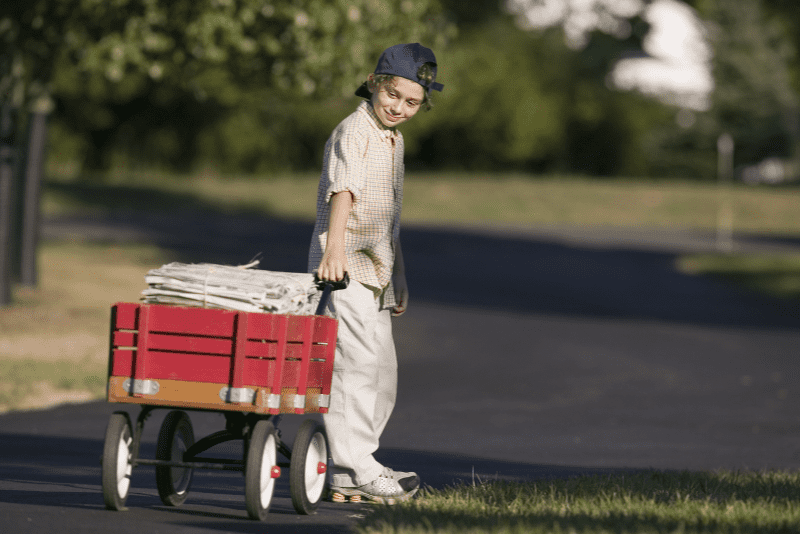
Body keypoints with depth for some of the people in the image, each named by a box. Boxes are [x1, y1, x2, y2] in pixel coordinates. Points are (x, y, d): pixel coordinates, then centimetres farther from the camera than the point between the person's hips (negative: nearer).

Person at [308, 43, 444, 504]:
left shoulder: (394, 141, 18)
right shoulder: (353, 132, -11)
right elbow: (343, 190, -27)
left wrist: (399, 278, 28)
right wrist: (334, 249, -42)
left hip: (374, 273, 10)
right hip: (343, 268, -10)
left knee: (383, 375, 10)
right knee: (356, 364, -14)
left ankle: (346, 477, 14)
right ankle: (358, 471, -13)